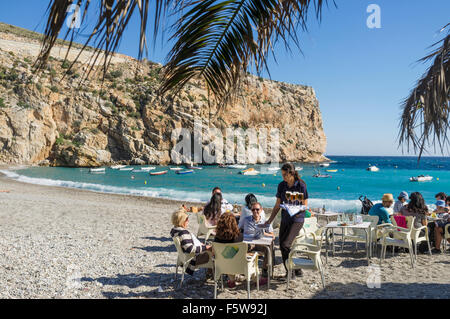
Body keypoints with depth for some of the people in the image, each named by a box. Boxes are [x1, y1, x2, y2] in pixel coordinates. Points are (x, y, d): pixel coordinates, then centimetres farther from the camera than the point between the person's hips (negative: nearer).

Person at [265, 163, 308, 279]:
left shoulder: (301, 185, -11)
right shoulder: (281, 185, 4)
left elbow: (305, 206, -7)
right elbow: (277, 205, 10)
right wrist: (270, 220, 7)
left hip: (297, 219, -6)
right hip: (285, 219, 6)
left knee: (285, 245, -16)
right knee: (282, 246, 5)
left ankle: (291, 272, 3)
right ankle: (296, 269, 21)